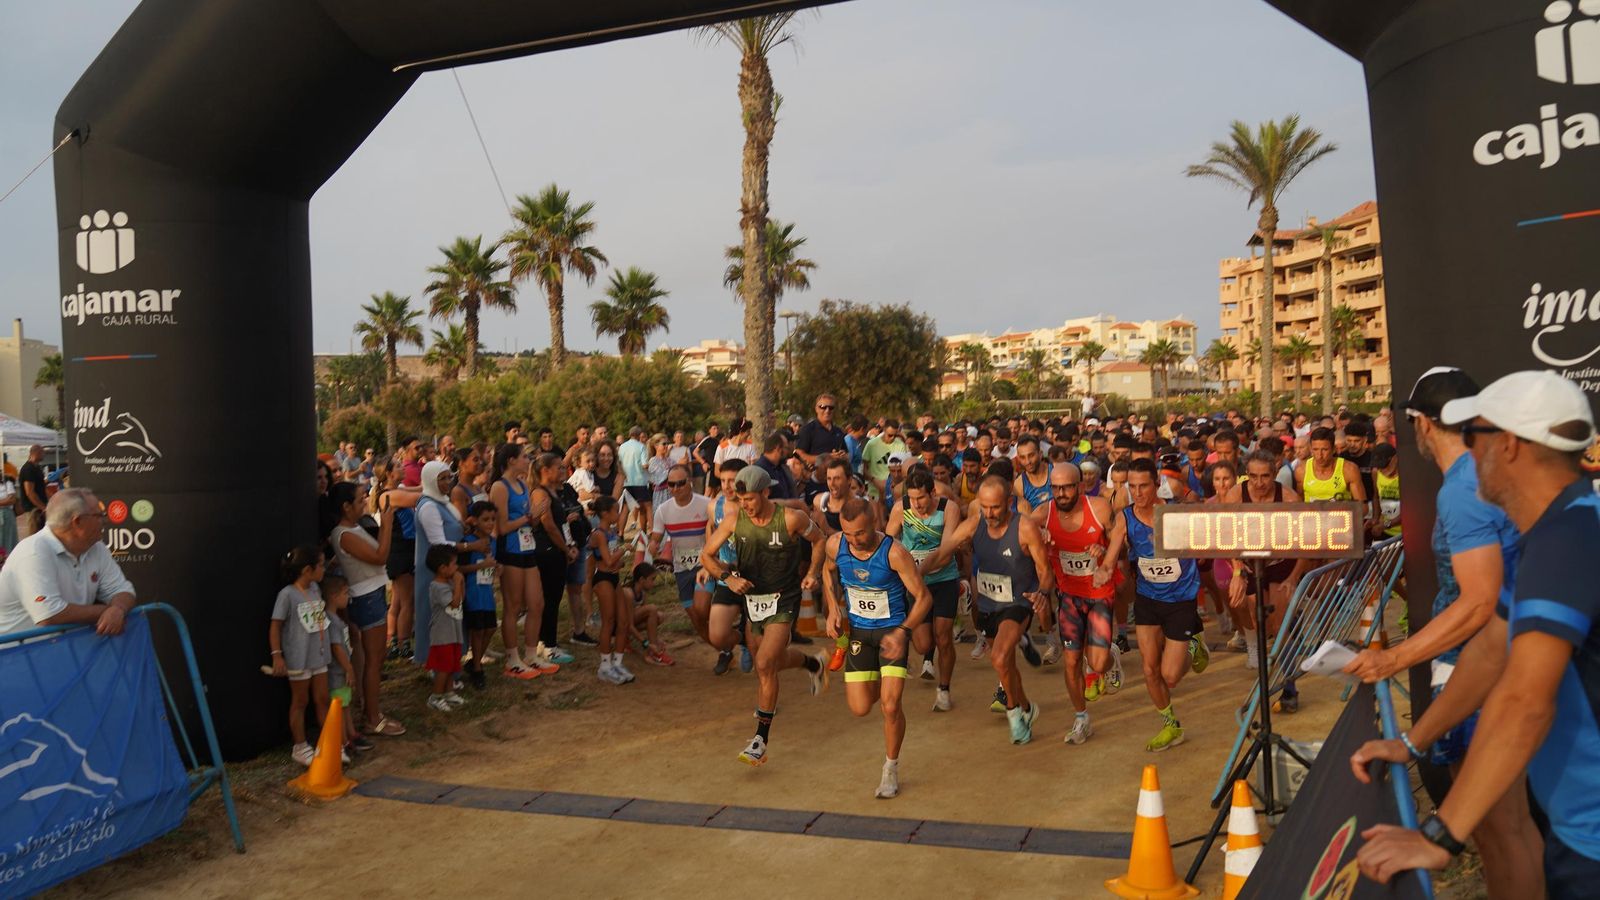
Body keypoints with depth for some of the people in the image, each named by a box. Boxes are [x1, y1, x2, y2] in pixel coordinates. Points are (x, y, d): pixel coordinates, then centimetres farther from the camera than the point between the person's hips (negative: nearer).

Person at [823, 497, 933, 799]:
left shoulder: (894, 553, -25)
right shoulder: (835, 545, -14)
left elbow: (923, 597, -17)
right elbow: (828, 571, 11)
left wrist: (903, 632, -30)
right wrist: (833, 608, -3)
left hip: (893, 629, -3)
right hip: (858, 630, 3)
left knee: (890, 705, -12)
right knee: (860, 708, 0)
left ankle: (891, 769, 13)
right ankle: (878, 681, 38)